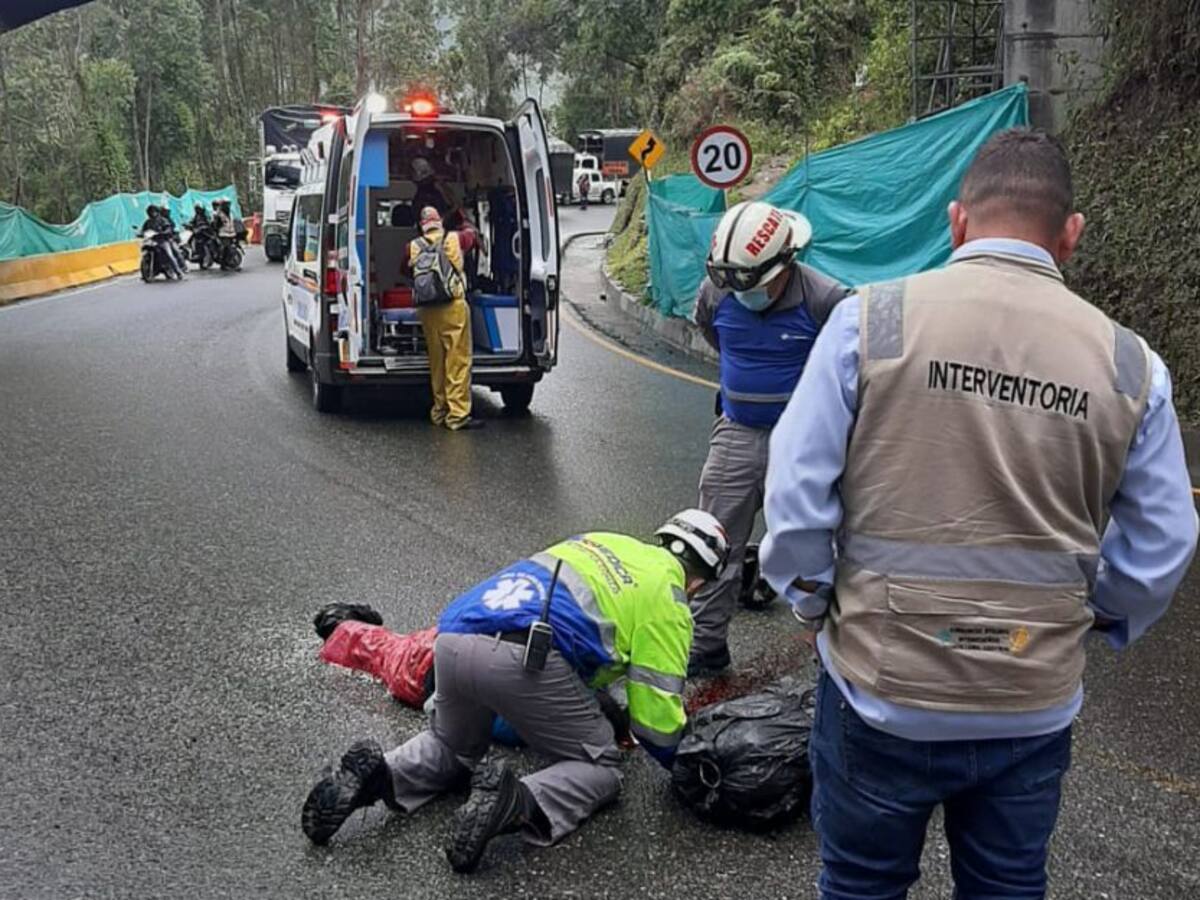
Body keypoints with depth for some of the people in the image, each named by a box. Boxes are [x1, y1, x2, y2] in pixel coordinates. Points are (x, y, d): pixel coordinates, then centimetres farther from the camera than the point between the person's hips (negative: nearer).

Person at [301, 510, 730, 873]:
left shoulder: (603, 542, 32)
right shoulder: (666, 600, 13)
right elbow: (657, 712, 11)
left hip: (454, 637, 7)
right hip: (522, 654, -7)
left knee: (453, 748, 32)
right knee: (599, 766, 14)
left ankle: (377, 776, 3)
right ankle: (517, 804, -15)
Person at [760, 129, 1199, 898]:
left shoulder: (870, 320, -12)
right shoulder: (1129, 363, -4)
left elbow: (796, 494, -10)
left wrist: (815, 602, 6)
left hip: (883, 689, -2)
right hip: (1035, 705, 2)